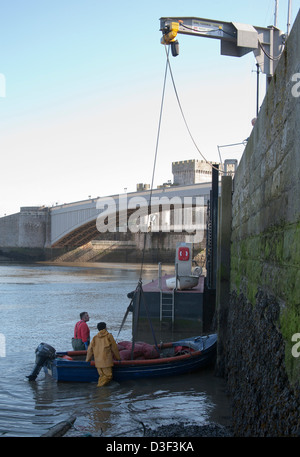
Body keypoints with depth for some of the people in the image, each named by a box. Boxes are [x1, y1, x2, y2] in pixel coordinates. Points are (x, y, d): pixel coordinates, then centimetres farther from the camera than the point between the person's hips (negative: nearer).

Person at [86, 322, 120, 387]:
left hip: (97, 362, 5)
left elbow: (90, 350, 11)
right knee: (108, 376, -2)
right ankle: (100, 386, -17)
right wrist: (118, 358, 17)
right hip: (106, 362, -5)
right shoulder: (109, 336, -1)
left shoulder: (95, 338, 9)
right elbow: (114, 348, 4)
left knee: (102, 376, 14)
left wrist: (87, 360, 23)